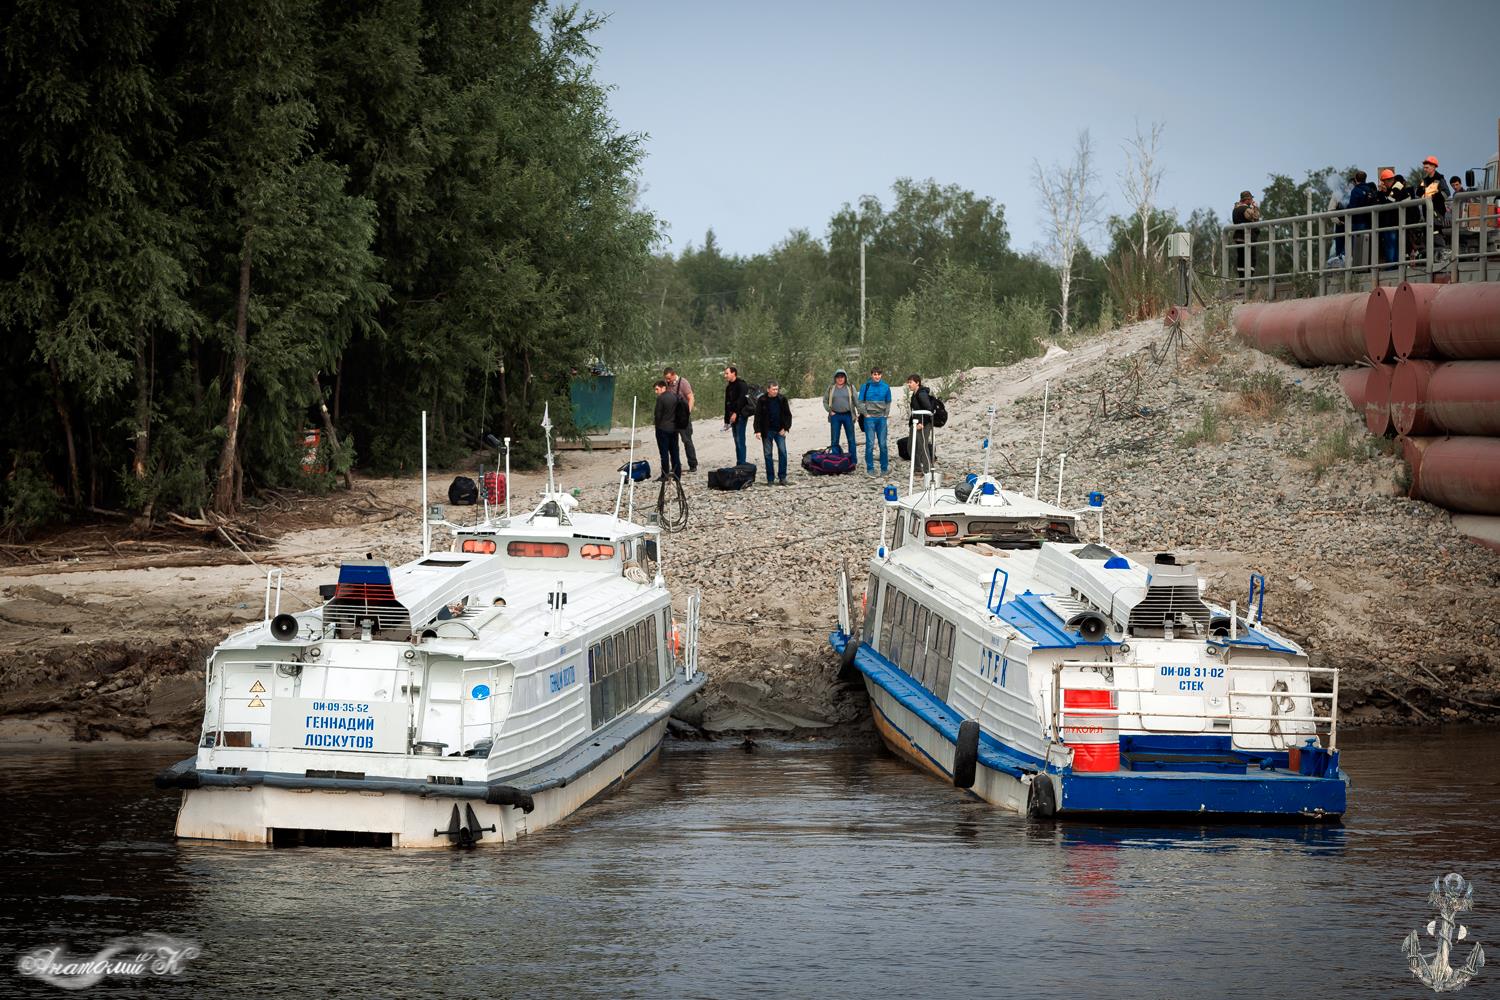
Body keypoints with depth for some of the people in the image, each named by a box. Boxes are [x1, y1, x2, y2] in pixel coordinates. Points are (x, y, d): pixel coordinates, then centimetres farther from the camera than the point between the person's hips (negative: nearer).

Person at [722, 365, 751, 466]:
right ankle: (739, 463, 13)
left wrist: (735, 413, -22)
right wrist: (726, 420, 18)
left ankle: (742, 463, -12)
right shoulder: (728, 387, 17)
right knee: (736, 440, 9)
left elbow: (741, 399, -19)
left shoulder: (740, 384, -9)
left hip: (741, 415, -9)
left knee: (740, 440, -12)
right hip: (733, 416, 9)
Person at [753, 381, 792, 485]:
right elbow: (758, 416, -2)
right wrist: (758, 430, -9)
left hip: (779, 431, 1)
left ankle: (782, 477, -2)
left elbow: (788, 415, 6)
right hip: (767, 431, -1)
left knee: (783, 452, -8)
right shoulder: (762, 401, -3)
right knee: (768, 454, 1)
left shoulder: (782, 400, 1)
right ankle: (770, 479, 7)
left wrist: (785, 428, -3)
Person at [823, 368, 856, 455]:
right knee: (834, 441, 2)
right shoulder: (831, 388, 7)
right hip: (835, 416, 1)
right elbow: (825, 401, 12)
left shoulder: (850, 388, 5)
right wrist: (830, 411, -2)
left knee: (851, 439, 3)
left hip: (848, 415, -1)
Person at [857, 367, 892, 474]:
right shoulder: (866, 387, -1)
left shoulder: (885, 387, 5)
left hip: (882, 418, 2)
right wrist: (866, 414, -5)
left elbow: (888, 402, 13)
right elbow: (861, 402, 2)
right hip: (870, 418, -2)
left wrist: (886, 414, 4)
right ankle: (870, 468, 2)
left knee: (883, 444, 4)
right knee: (870, 443, -3)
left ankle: (884, 467, 11)